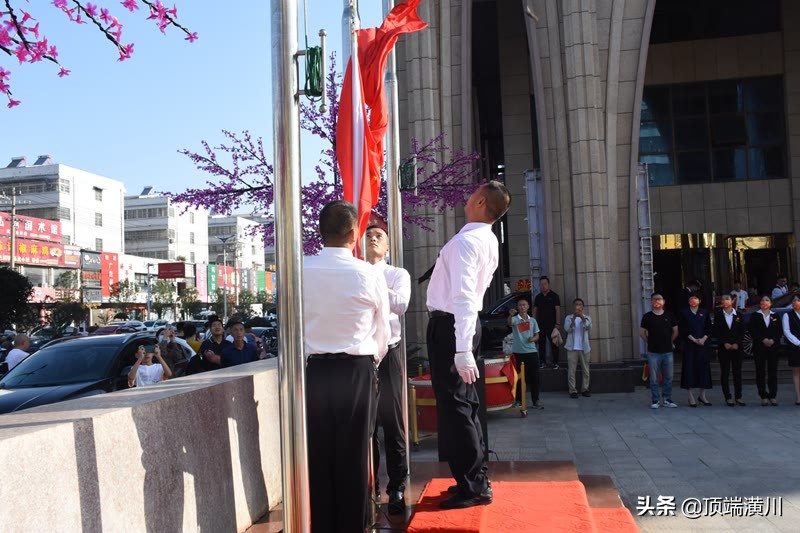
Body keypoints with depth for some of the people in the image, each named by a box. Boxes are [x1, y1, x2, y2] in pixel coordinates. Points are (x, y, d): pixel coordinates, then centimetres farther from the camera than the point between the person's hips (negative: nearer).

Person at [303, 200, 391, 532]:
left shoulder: (299, 272, -4)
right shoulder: (370, 274, -7)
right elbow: (383, 333, 3)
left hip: (313, 371, 2)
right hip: (358, 372, -1)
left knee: (318, 456, 12)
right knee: (354, 457, 9)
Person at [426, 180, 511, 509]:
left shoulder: (466, 240, -20)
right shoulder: (488, 240, 9)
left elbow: (464, 296, -29)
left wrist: (462, 351, -34)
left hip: (449, 325, -9)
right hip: (465, 324, 9)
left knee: (453, 405, -3)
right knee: (464, 402, 16)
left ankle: (473, 488, 5)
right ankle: (476, 479, 26)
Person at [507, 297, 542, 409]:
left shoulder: (532, 320, 9)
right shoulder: (515, 319, -3)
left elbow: (537, 335, 15)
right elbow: (509, 323, -28)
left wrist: (533, 338, -10)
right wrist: (510, 315, -50)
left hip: (532, 352, 3)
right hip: (518, 352, -3)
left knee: (534, 377, 3)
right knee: (519, 377, 4)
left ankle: (535, 401, 9)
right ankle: (518, 400, 13)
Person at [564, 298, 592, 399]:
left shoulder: (587, 317, 6)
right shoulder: (569, 317, 4)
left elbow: (589, 327, -14)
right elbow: (567, 329, -12)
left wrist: (582, 317, -29)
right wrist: (573, 318, -24)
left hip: (584, 348, 1)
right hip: (572, 348, -1)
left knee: (585, 370, 5)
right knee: (571, 370, -2)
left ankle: (585, 389, 14)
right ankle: (573, 390, 2)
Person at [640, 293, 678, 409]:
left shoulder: (669, 315, 4)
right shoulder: (647, 316, -1)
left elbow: (675, 331, 14)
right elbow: (642, 332, 6)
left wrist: (669, 342, 13)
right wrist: (650, 342, 5)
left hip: (668, 351, 2)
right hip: (653, 352, -2)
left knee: (668, 377, 7)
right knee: (654, 378, 1)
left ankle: (667, 399, 18)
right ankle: (655, 400, 10)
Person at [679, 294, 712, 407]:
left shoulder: (704, 312, 11)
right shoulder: (684, 312, 3)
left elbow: (709, 327, 7)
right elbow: (683, 329, -3)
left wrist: (703, 339, -8)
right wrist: (694, 339, -11)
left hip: (703, 343, 3)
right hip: (689, 344, -2)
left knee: (704, 367, 3)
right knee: (689, 368, -3)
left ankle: (702, 395, 15)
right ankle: (691, 397, 2)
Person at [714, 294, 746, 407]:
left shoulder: (738, 315, 6)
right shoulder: (718, 315, 4)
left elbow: (742, 331, 3)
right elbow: (716, 332, 0)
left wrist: (737, 343, -8)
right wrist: (724, 343, -10)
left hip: (737, 347, 1)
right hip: (723, 348, -1)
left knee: (737, 372, 3)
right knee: (725, 373, 0)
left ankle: (738, 397, 10)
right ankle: (727, 397, 5)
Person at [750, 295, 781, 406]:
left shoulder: (775, 316, 12)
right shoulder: (755, 316, 7)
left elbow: (780, 331, 6)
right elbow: (752, 330, -2)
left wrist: (773, 340, -11)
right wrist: (763, 339, -14)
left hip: (773, 346, 1)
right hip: (759, 347, -1)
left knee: (773, 371, 0)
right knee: (760, 372, -1)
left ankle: (773, 396, 6)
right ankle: (763, 396, 3)